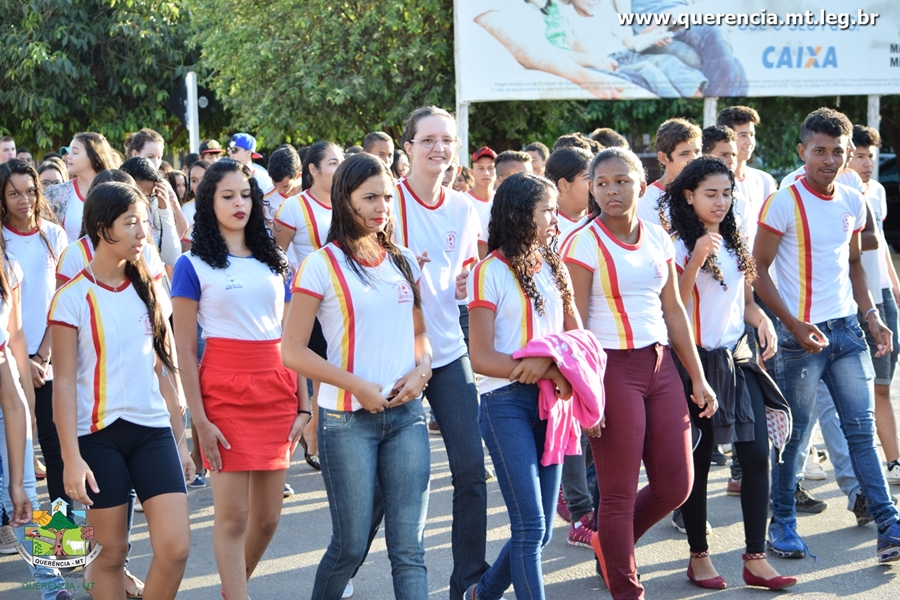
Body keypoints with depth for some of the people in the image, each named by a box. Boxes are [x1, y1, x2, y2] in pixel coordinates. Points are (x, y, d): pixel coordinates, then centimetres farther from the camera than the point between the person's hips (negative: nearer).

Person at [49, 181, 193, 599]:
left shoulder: (147, 290, 8)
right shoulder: (73, 298, -6)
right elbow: (64, 382, -8)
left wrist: (180, 439, 12)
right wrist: (71, 457, -14)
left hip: (153, 431, 4)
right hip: (99, 435, -4)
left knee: (175, 547, -7)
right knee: (113, 551, 4)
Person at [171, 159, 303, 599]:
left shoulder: (273, 262, 13)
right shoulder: (193, 265, -1)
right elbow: (185, 350, -4)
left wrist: (302, 405, 6)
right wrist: (200, 420, -10)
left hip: (277, 392, 5)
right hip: (224, 392, -4)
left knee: (268, 516, 7)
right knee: (233, 515, -6)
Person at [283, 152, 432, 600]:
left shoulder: (403, 262, 10)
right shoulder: (322, 266, -6)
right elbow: (293, 350, -8)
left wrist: (421, 370, -2)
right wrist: (355, 385, -14)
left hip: (406, 413, 4)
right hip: (347, 419, -4)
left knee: (409, 547, 0)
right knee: (351, 546, 4)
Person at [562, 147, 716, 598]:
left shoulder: (658, 238, 9)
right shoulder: (583, 244, -8)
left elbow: (673, 311, 13)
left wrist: (697, 376, 12)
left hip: (660, 365, 6)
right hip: (611, 369, -6)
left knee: (675, 485, 7)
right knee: (619, 493, 0)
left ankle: (611, 542, 32)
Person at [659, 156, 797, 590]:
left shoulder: (735, 243, 11)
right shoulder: (677, 246, -9)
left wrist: (762, 321, -2)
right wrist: (696, 260, -24)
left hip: (738, 359, 6)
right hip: (697, 360, -6)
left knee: (757, 455, -1)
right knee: (697, 462, 3)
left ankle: (755, 559, 6)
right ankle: (699, 557, 16)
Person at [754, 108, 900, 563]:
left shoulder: (853, 203, 8)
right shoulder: (783, 203, -10)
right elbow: (758, 271, -9)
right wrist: (793, 325, -16)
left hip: (846, 330, 5)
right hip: (802, 333, -5)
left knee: (862, 430, 4)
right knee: (794, 435, 3)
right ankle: (782, 524, 18)